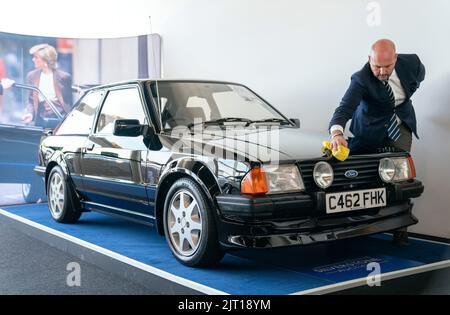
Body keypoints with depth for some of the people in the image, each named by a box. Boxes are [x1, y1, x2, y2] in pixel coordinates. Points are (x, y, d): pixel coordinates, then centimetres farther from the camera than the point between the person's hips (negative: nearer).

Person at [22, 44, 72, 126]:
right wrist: (30, 114, -5)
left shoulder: (64, 77, -5)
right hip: (40, 121, 3)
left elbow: (69, 103, 1)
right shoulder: (32, 76, 7)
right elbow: (31, 101, 13)